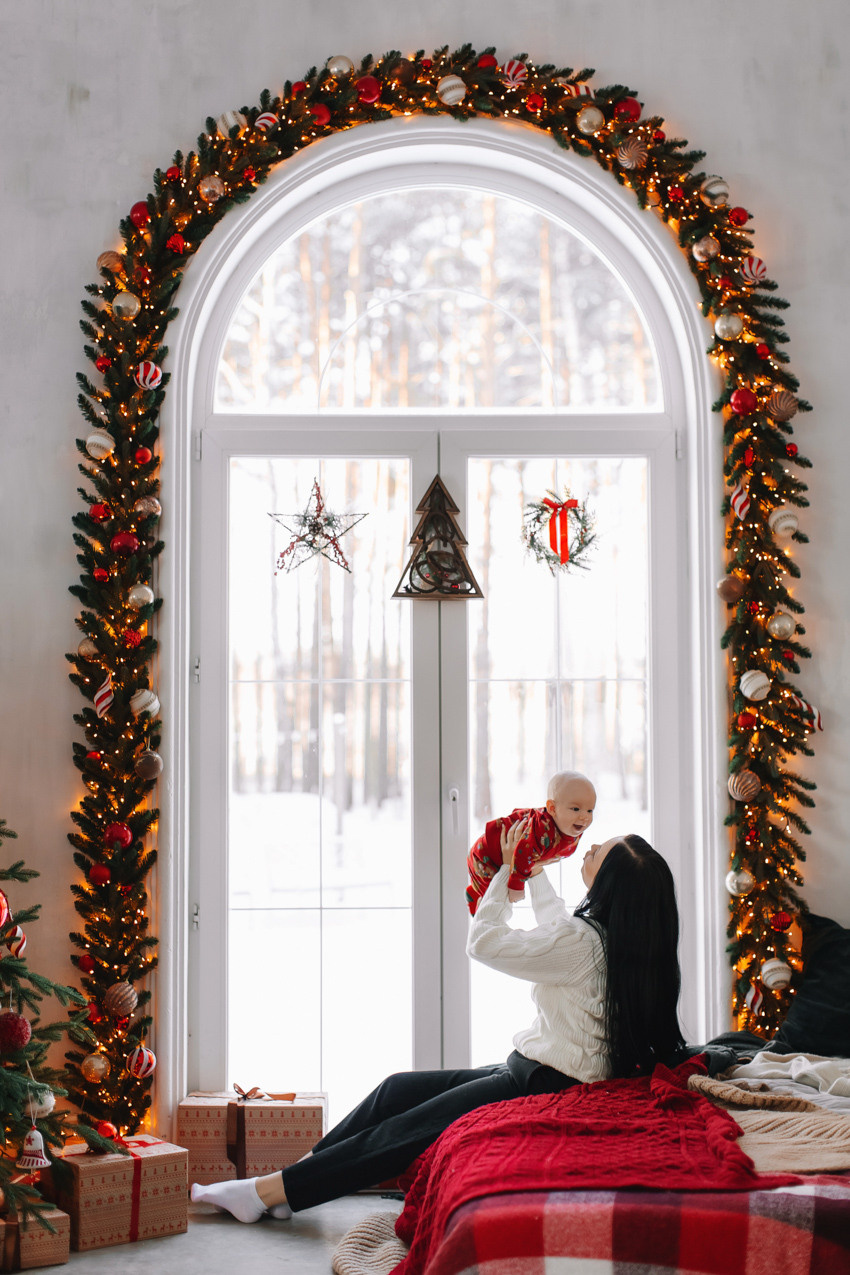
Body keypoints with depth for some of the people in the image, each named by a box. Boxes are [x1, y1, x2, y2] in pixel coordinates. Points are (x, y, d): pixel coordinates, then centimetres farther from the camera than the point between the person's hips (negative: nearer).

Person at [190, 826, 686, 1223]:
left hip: (544, 1084, -10)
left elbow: (483, 942, -14)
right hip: (537, 1071, 10)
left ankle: (269, 1191, -11)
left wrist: (507, 869, -4)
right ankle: (295, 1178, 7)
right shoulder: (614, 935, 6)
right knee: (400, 1088, 8)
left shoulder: (581, 941, -22)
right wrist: (533, 872, 38)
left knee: (405, 1130, -12)